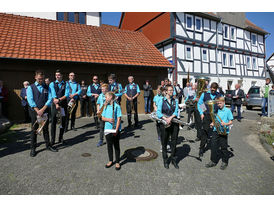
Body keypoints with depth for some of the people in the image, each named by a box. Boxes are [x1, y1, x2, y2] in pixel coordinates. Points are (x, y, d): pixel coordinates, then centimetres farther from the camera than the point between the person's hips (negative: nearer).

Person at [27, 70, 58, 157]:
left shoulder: (47, 87, 9)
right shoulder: (31, 87, 3)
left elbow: (50, 99, -1)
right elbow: (30, 100, -8)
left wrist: (42, 109, -12)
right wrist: (37, 110, -17)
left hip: (45, 111, 2)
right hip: (34, 111, -2)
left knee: (46, 129, 10)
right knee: (34, 130, 4)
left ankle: (48, 145, 21)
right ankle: (33, 148, 15)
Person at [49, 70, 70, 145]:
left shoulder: (66, 84, 7)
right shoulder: (52, 84, 5)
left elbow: (67, 94, -6)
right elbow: (53, 95, -7)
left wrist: (59, 99, -21)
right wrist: (56, 104, -19)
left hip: (64, 105, 1)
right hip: (55, 105, -1)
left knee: (63, 122, 6)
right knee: (53, 122, -2)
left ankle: (61, 138, 20)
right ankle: (52, 140, 8)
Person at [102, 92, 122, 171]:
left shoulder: (117, 106, -9)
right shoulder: (106, 106, 8)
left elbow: (119, 119, -13)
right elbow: (103, 118, 8)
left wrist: (116, 130, -17)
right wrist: (108, 119, -14)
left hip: (115, 130, -5)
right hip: (107, 129, 5)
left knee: (116, 146, 7)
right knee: (109, 145, 15)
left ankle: (117, 162, 20)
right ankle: (110, 161, 32)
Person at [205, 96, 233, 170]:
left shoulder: (227, 110, -5)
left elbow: (231, 122, -5)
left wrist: (225, 124, -24)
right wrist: (212, 124, -2)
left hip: (224, 132, -4)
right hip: (215, 131, 4)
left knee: (224, 148, 8)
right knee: (213, 146, 7)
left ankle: (225, 162, 27)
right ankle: (213, 161, 22)